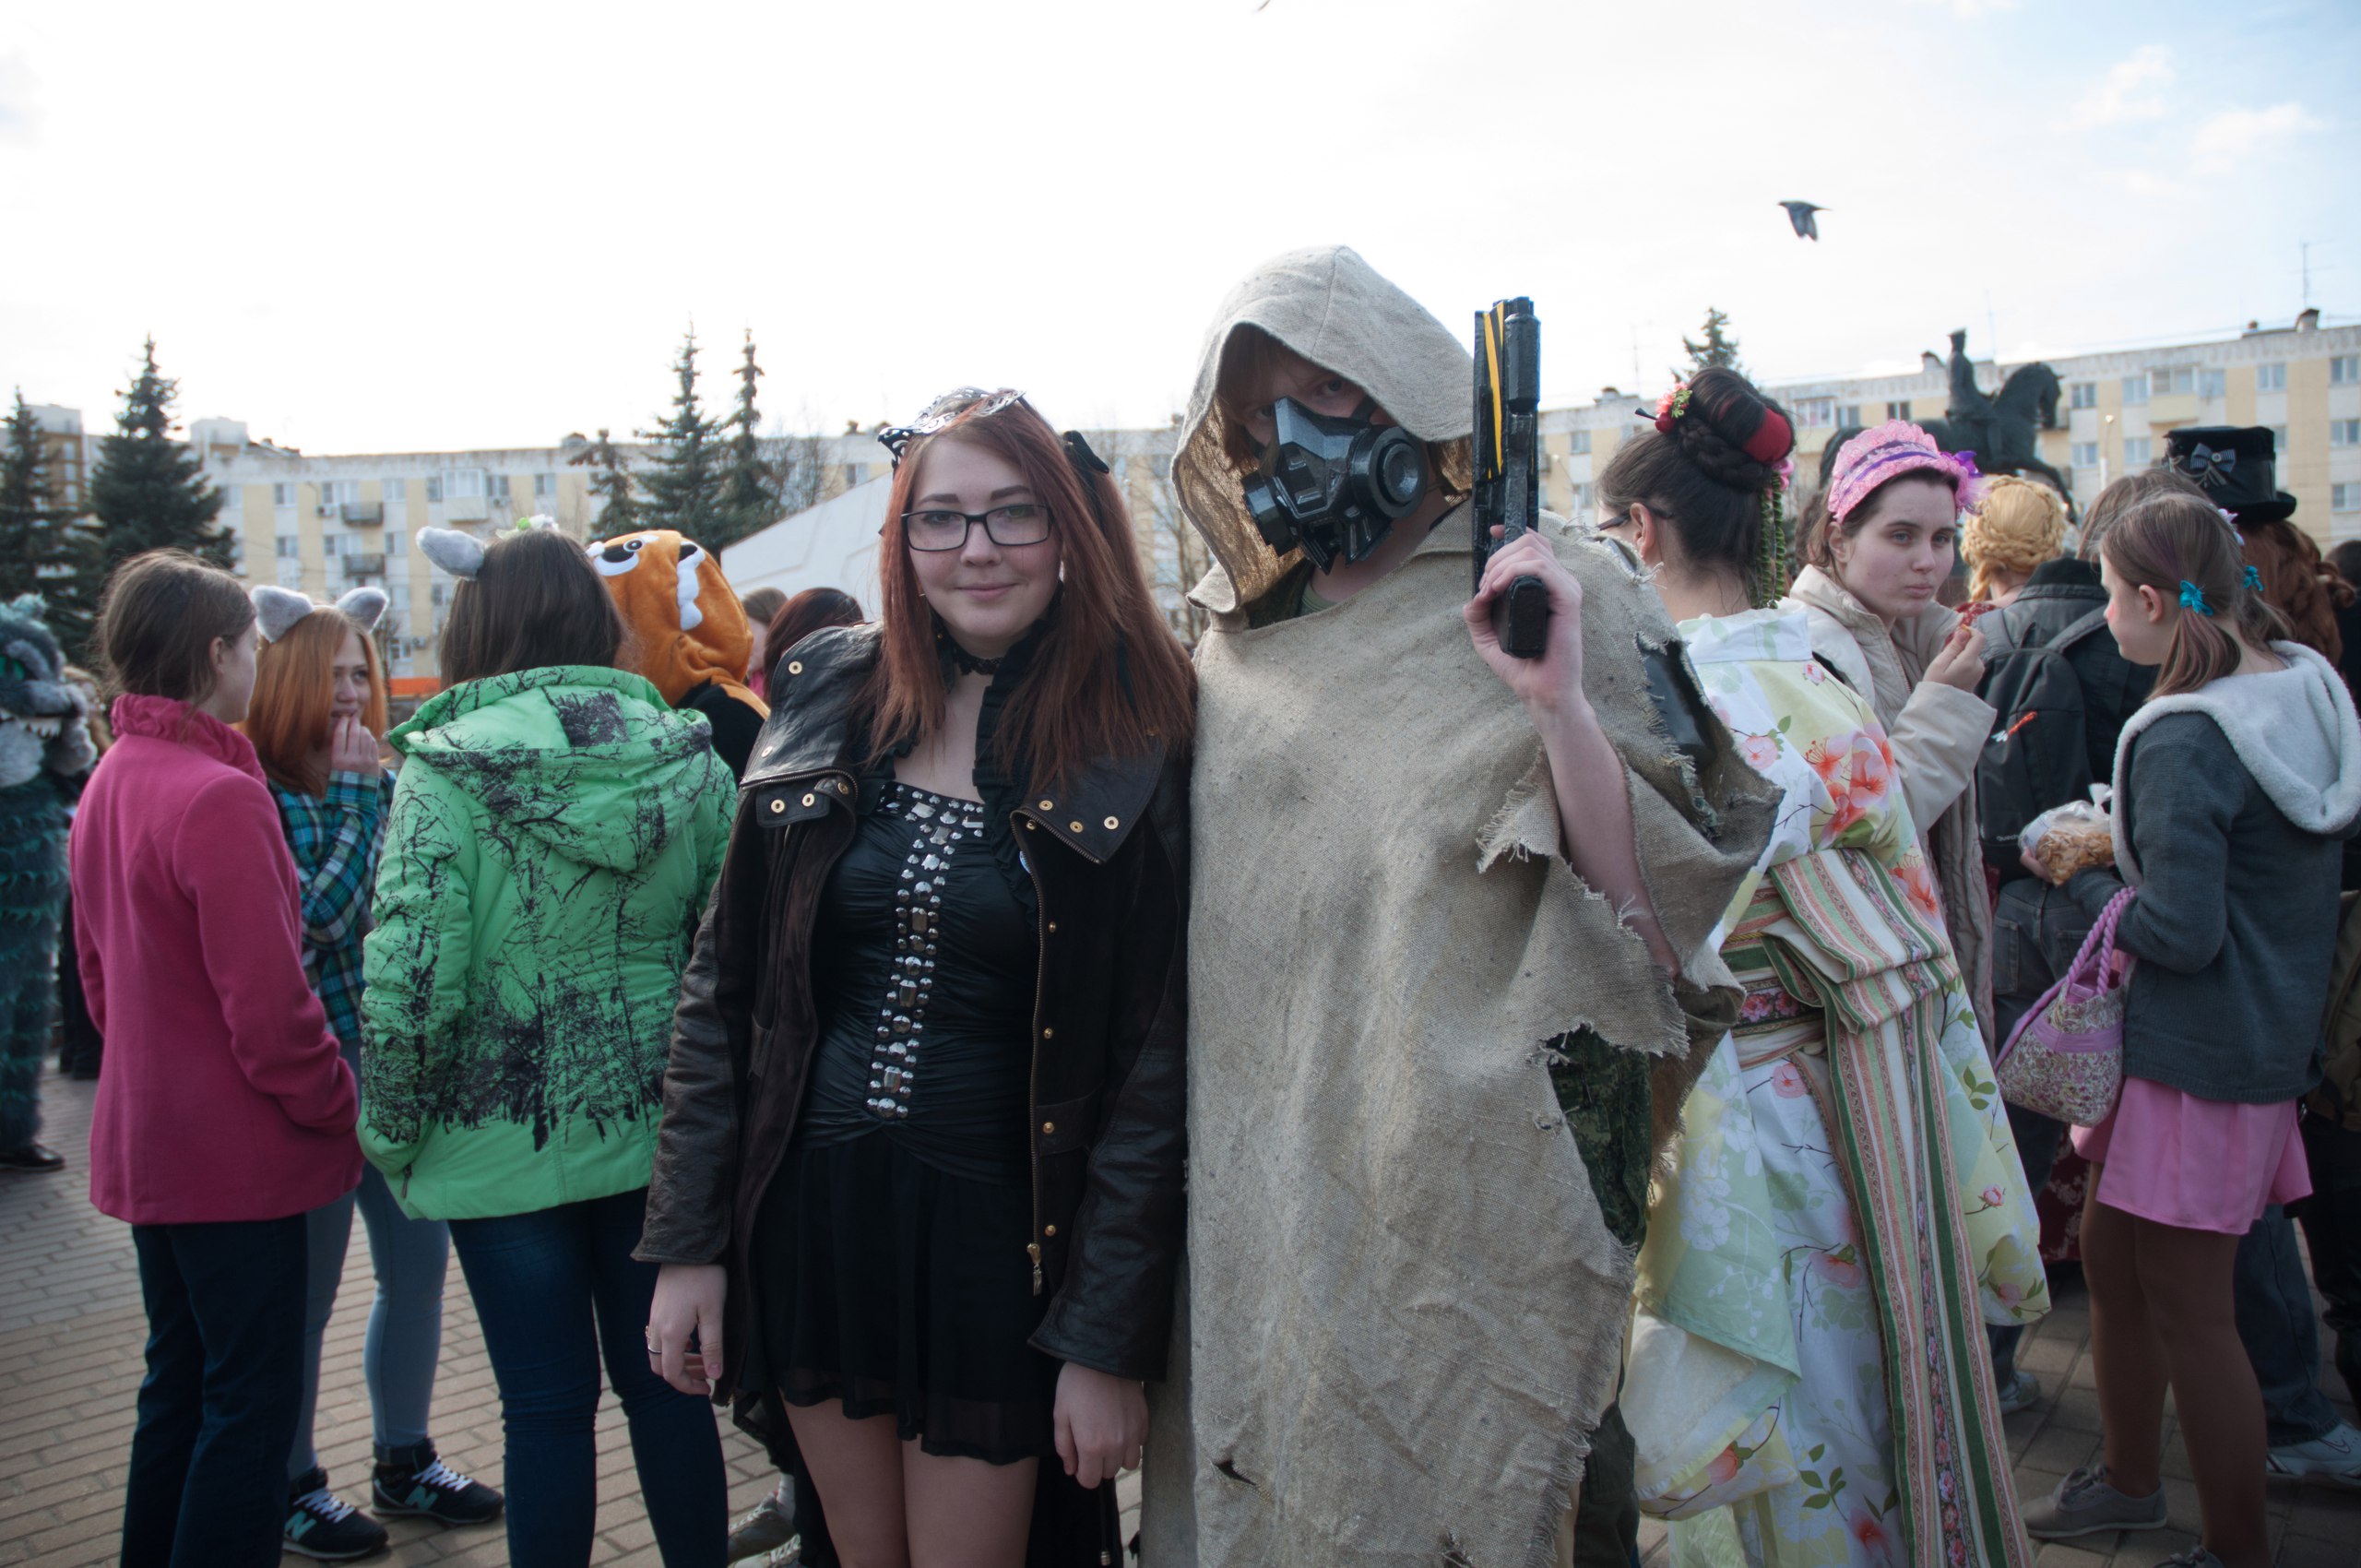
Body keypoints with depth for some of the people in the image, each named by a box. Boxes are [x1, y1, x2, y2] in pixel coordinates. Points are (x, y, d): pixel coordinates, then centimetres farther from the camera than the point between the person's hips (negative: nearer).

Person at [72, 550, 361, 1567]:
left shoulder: (108, 784, 8)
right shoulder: (219, 797, -21)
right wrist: (342, 1110, -10)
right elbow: (269, 1006, -22)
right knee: (253, 1401, 1)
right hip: (238, 1153, -9)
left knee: (180, 1379, 19)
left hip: (146, 1138, 9)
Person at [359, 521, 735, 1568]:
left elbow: (406, 980, -16)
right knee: (663, 1377, 16)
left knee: (546, 1402, 8)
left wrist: (392, 1131, -2)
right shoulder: (690, 758, -2)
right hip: (659, 1127, 3)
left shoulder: (446, 771, -12)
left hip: (508, 1143, -3)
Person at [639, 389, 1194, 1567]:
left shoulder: (1134, 749, -9)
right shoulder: (826, 702, 1)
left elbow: (1153, 1065, -9)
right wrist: (688, 1241, 2)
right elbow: (724, 981, 5)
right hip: (811, 1207, 3)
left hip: (994, 1235, -3)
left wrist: (1110, 1338, -10)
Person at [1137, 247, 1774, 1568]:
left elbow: (1661, 896, -13)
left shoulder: (1553, 597, -5)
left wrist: (1559, 702, -25)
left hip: (1479, 1203, -4)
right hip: (1263, 1199, 5)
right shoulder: (1238, 646, 10)